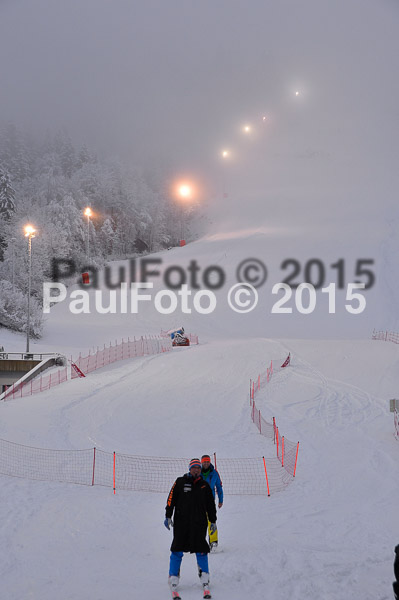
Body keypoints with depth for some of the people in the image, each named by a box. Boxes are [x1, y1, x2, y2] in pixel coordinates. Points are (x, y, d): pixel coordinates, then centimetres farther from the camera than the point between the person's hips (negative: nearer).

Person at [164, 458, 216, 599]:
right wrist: (168, 516, -4)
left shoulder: (204, 485, 13)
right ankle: (173, 584, 3)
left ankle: (205, 584, 7)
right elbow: (171, 499, 3)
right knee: (177, 552, -3)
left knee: (201, 552, -1)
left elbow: (210, 504, 19)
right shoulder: (180, 482, 5)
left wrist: (213, 521, 18)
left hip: (199, 524, 2)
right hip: (181, 523, -2)